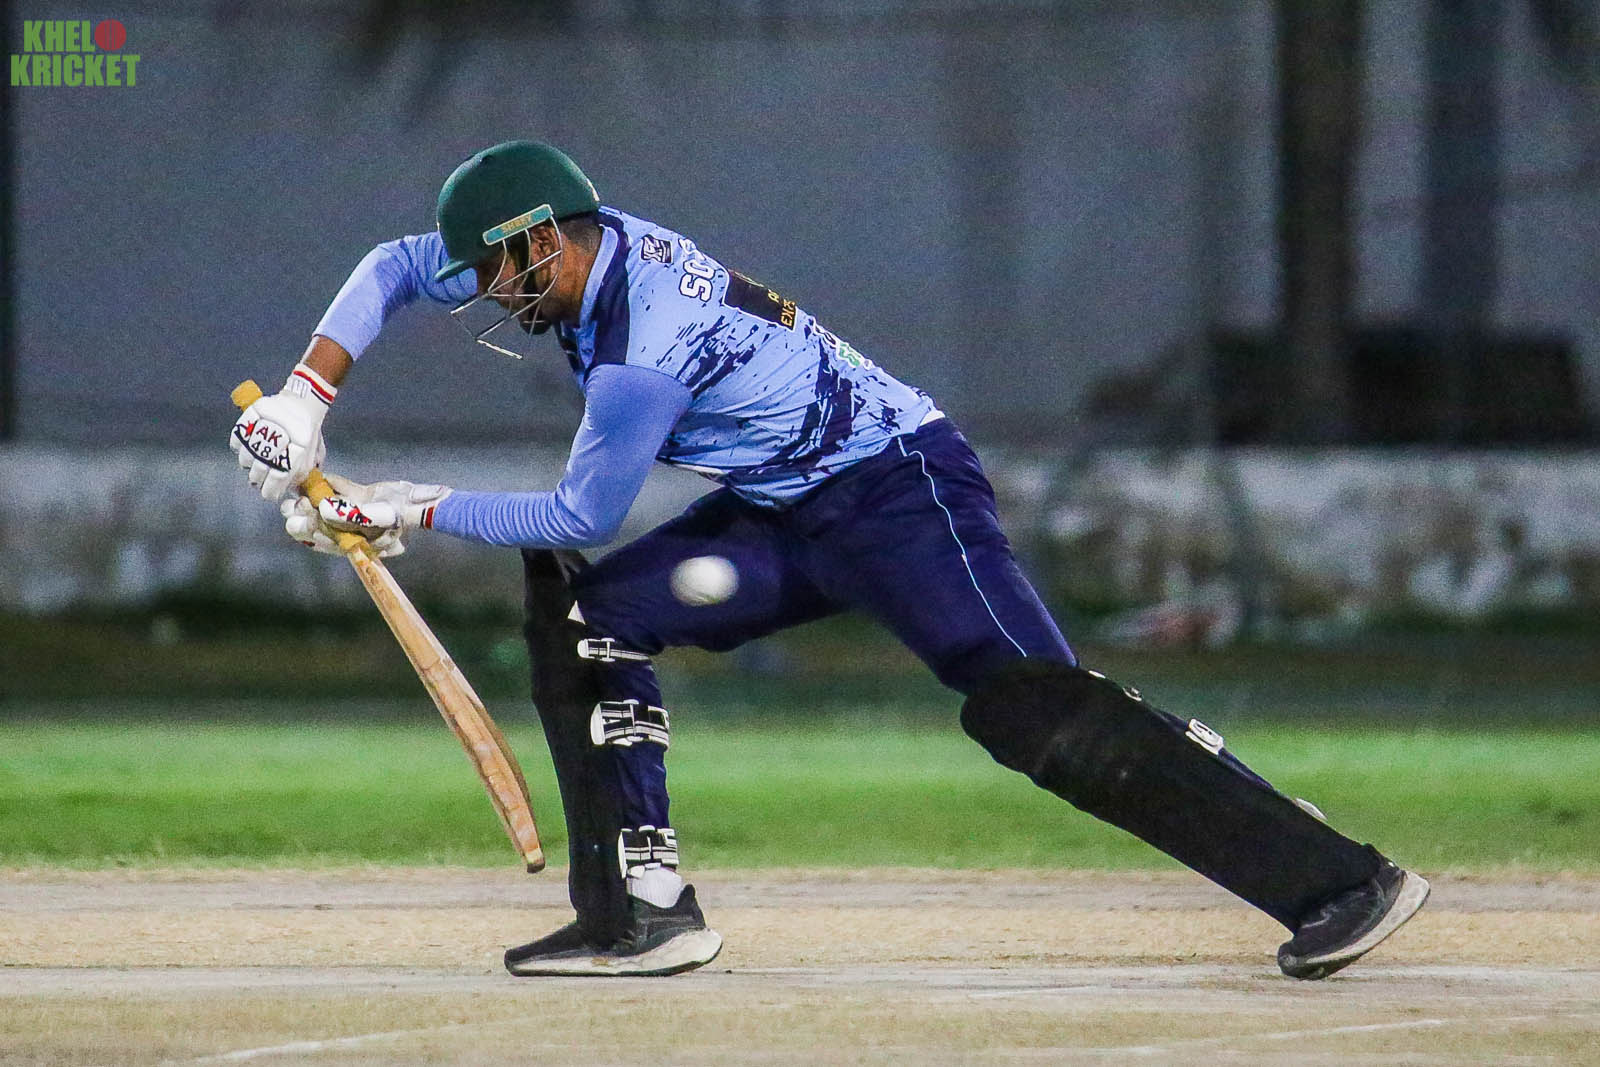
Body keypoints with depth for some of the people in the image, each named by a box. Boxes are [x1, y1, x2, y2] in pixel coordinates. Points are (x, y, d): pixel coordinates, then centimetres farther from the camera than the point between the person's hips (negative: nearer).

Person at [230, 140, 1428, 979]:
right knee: (584, 616, 1)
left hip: (901, 487, -10)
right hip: (789, 515, 10)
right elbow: (394, 267, 14)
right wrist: (304, 398, 1)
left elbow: (583, 512, -16)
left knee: (1032, 708, -23)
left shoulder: (642, 344, -25)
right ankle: (644, 913, 1)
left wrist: (416, 510, -9)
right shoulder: (586, 246, 3)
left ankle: (1338, 880, -27)